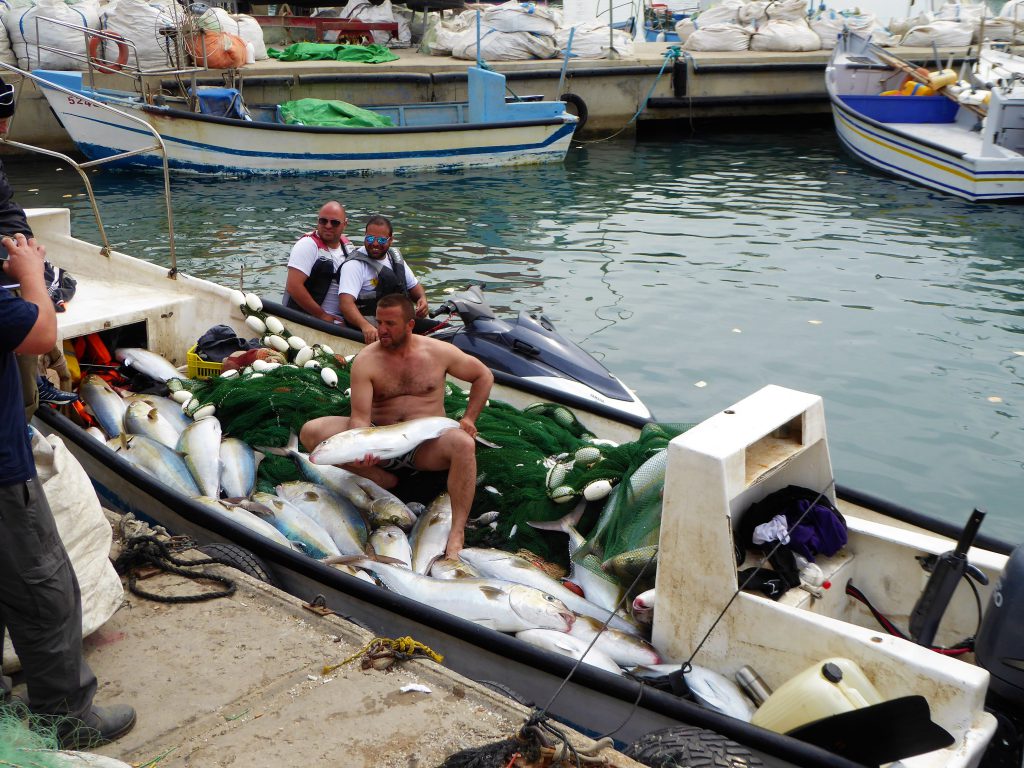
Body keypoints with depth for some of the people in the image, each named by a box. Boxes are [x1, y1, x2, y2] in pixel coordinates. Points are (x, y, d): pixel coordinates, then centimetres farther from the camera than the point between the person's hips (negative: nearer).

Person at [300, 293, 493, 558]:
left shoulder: (439, 352, 0)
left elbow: (484, 376, 13)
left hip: (426, 445, -1)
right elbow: (360, 416, -13)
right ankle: (382, 479, -12)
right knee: (311, 432, -21)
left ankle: (457, 533, -37)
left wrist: (469, 419, 1)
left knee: (463, 444, -37)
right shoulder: (366, 360, -4)